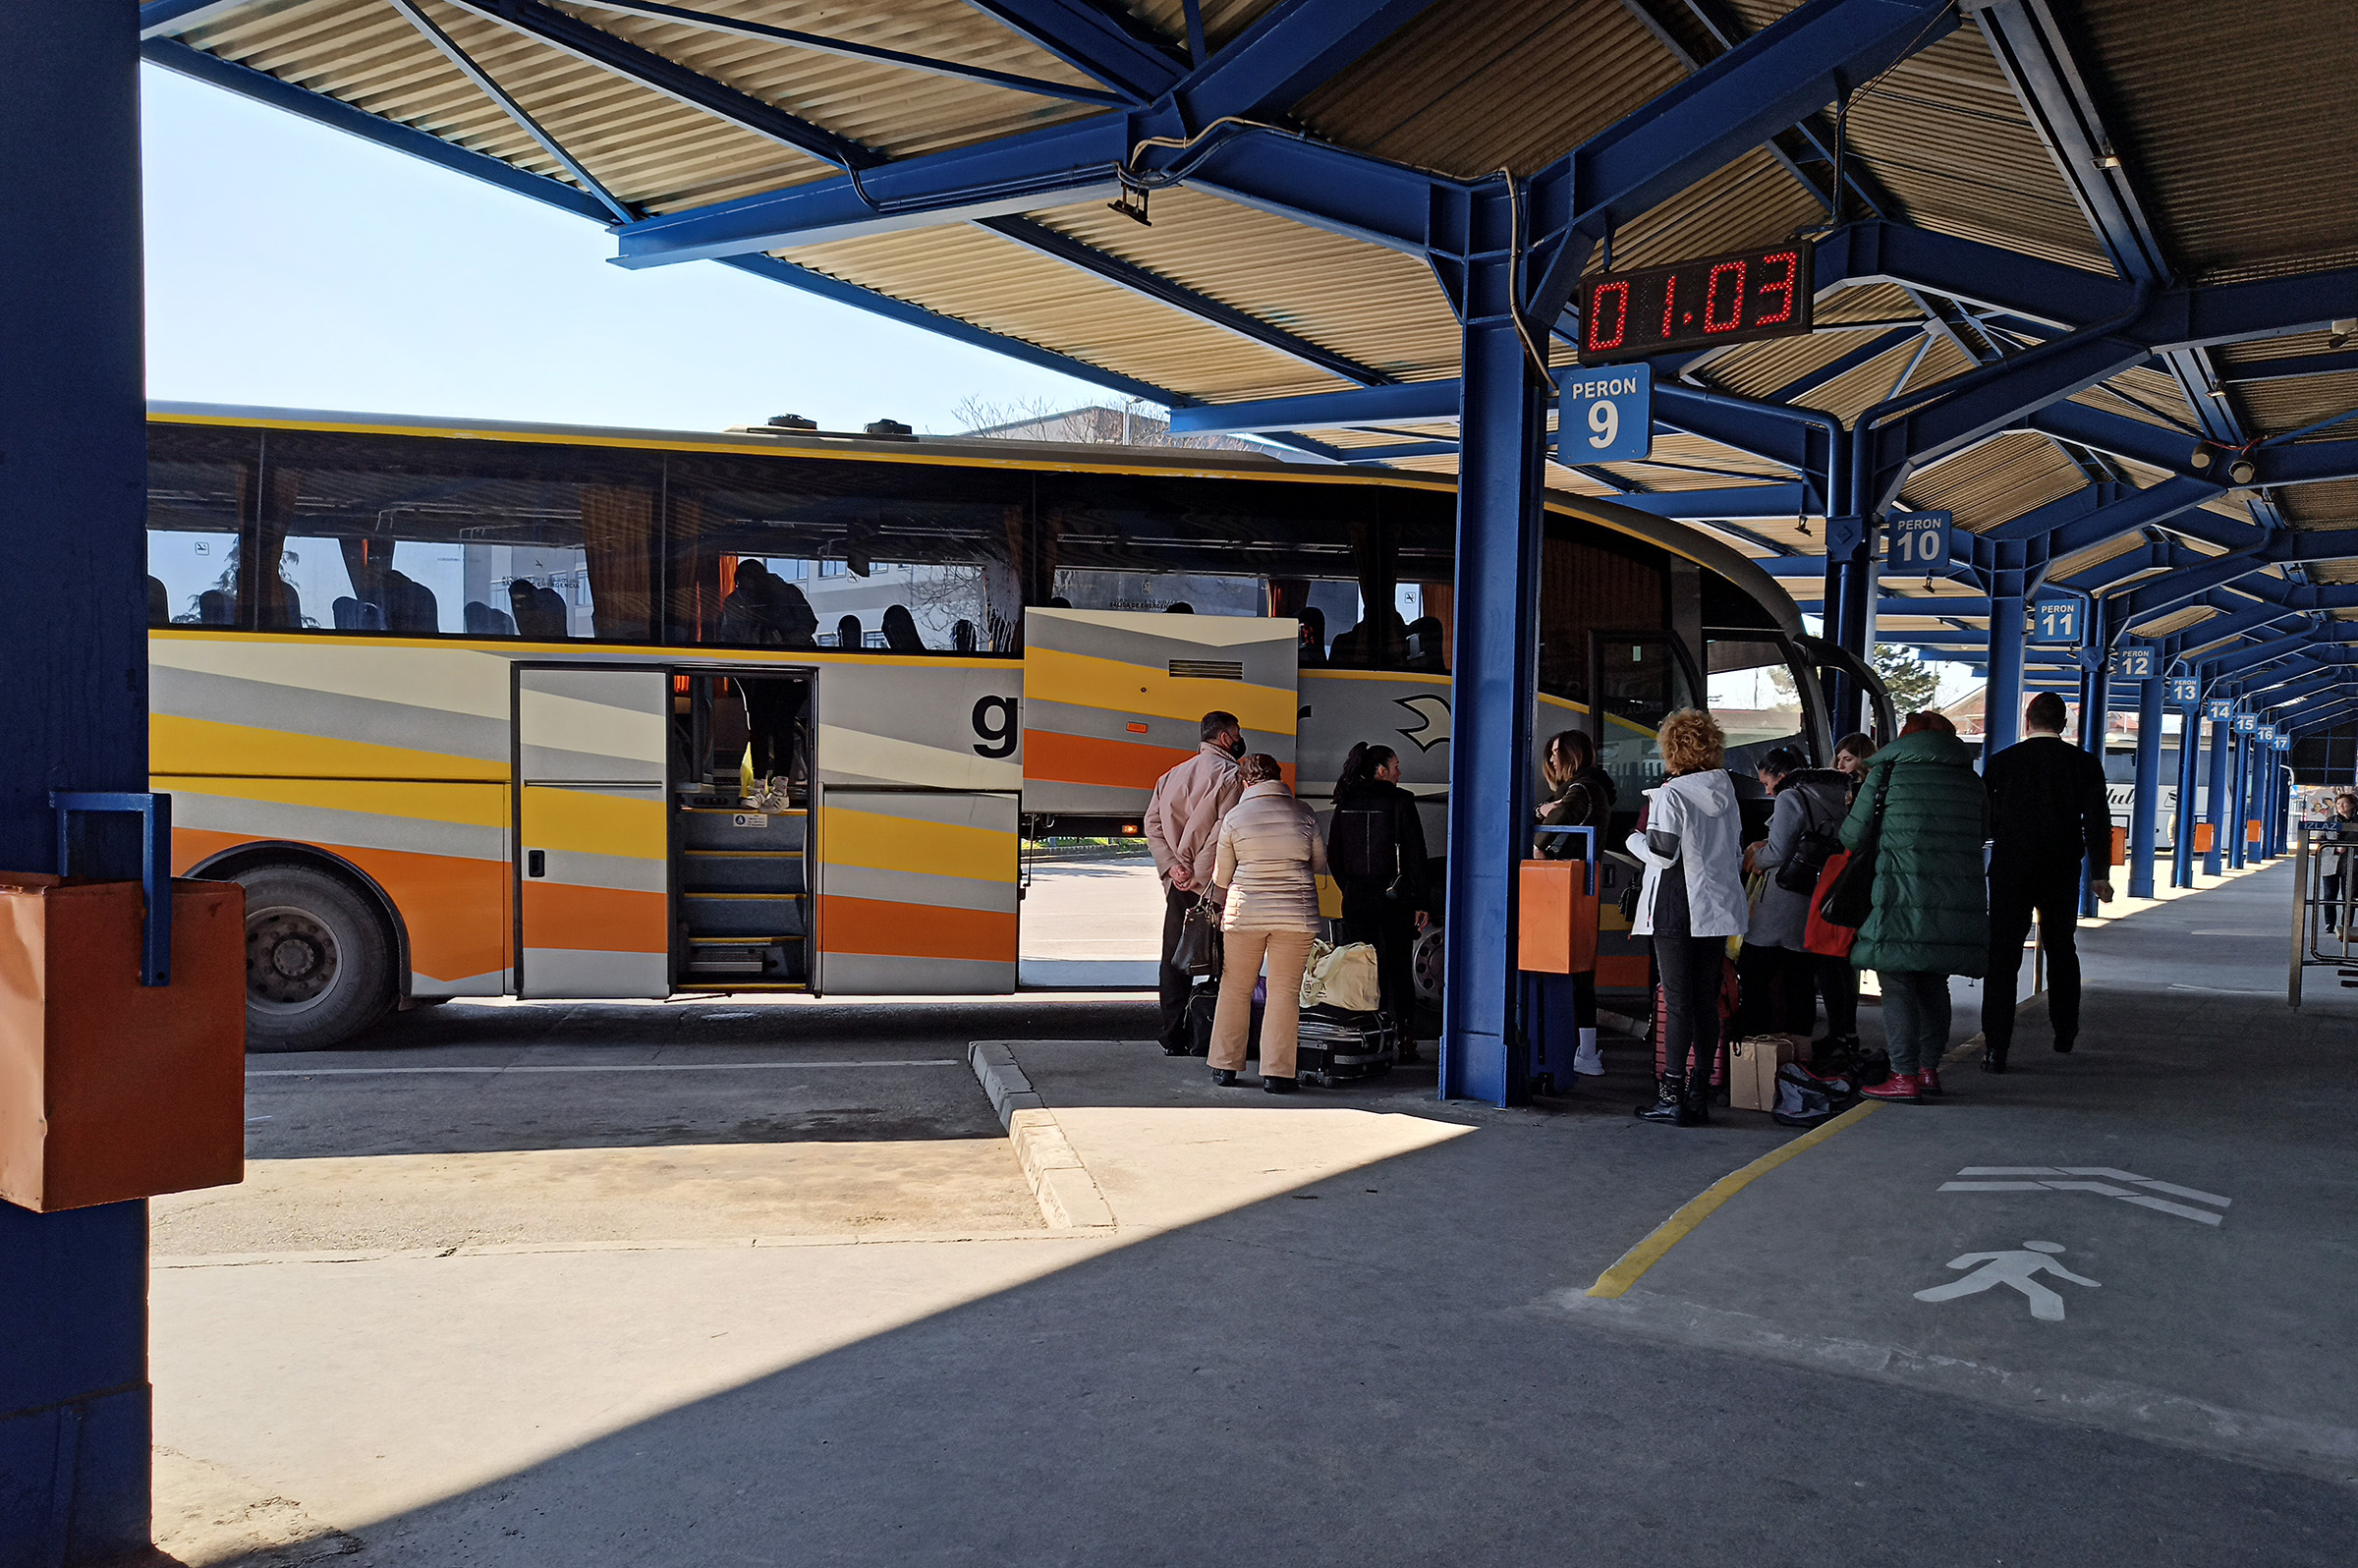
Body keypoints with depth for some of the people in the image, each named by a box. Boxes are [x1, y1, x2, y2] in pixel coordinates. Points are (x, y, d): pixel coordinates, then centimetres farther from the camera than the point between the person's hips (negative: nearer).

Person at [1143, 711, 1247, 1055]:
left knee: (1174, 959, 10)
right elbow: (1225, 831, -17)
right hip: (1211, 884, -6)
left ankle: (1173, 1038, 13)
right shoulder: (1229, 773, -6)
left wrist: (1172, 865, -1)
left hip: (1177, 883, 6)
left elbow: (1152, 823, 8)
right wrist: (1200, 875, -13)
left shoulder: (1171, 775, 16)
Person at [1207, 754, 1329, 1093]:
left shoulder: (1234, 817, -1)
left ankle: (1225, 1066, 16)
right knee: (1285, 991, 5)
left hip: (1244, 911, 0)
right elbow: (1319, 863, 14)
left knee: (1235, 988, 12)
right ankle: (1276, 1073, 4)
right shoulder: (1303, 813, 2)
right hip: (1296, 912, 0)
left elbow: (1221, 877, 6)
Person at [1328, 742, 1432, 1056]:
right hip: (1394, 897, -3)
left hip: (1355, 898, 4)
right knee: (1398, 969, 5)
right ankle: (1404, 1039, 5)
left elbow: (1333, 856, 9)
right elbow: (1416, 855, -8)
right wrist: (1423, 902, -5)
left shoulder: (1346, 803, 6)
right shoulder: (1400, 801, -7)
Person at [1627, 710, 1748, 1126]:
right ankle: (1700, 1095, 13)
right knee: (1706, 1001, 9)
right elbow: (1736, 856, 16)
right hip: (1718, 908, 6)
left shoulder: (1671, 795, -11)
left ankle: (1672, 1096, -3)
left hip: (1676, 910, -6)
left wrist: (1636, 839, 2)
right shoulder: (1726, 795, 10)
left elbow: (1662, 853, -15)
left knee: (1677, 1001, -4)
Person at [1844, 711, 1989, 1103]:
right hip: (1957, 904, 5)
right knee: (1933, 984, 16)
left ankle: (1905, 1078, -3)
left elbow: (1852, 837, 3)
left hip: (1903, 898, -5)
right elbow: (1981, 836, 21)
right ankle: (1929, 1070, 21)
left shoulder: (1886, 773, 0)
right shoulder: (1972, 783, 11)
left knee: (1897, 984, 0)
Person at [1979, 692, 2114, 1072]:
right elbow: (2098, 823, -2)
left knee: (2003, 955, -3)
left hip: (2010, 869, -2)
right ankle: (2065, 1032, 35)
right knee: (2061, 948, 21)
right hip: (2062, 873, 2)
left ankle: (1996, 1046, -11)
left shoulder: (2001, 762, -4)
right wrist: (2100, 874, 4)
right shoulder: (2085, 764, -1)